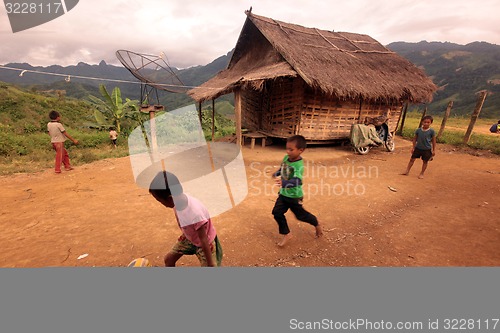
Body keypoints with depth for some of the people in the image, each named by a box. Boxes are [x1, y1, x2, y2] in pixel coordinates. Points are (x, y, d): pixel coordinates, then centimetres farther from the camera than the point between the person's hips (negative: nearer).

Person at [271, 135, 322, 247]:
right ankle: (286, 234, 20)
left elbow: (297, 181, -45)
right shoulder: (286, 158, -5)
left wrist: (284, 183, -61)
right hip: (283, 194, 7)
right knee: (277, 212, 1)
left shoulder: (299, 165, -30)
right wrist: (276, 173, 0)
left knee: (300, 215, 14)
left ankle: (316, 224, 46)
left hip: (294, 196, -7)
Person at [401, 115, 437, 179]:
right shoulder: (418, 130, -4)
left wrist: (434, 150, -3)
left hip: (427, 149, -2)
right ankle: (407, 171, 14)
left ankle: (421, 174, 21)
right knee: (412, 159, 5)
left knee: (425, 161, 8)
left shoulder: (432, 131, -9)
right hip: (418, 148, 2)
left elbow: (433, 141, -3)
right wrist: (413, 147, 4)